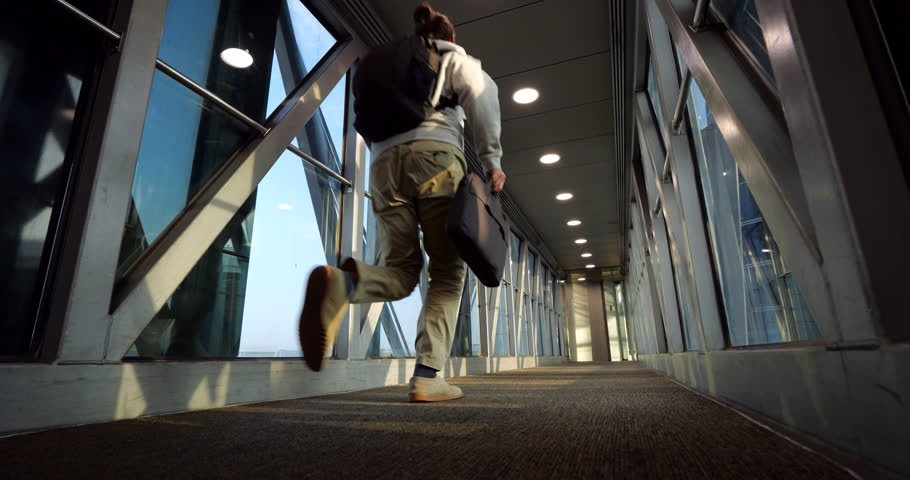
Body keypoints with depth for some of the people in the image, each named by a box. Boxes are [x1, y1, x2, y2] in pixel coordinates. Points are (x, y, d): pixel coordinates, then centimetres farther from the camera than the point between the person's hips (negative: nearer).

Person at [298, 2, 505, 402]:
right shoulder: (455, 58, 21)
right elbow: (480, 91, -1)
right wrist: (491, 159, -2)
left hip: (385, 161, 5)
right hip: (435, 156, -4)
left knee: (401, 269, 4)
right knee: (446, 272, -2)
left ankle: (343, 283, -29)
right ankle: (426, 377, -12)